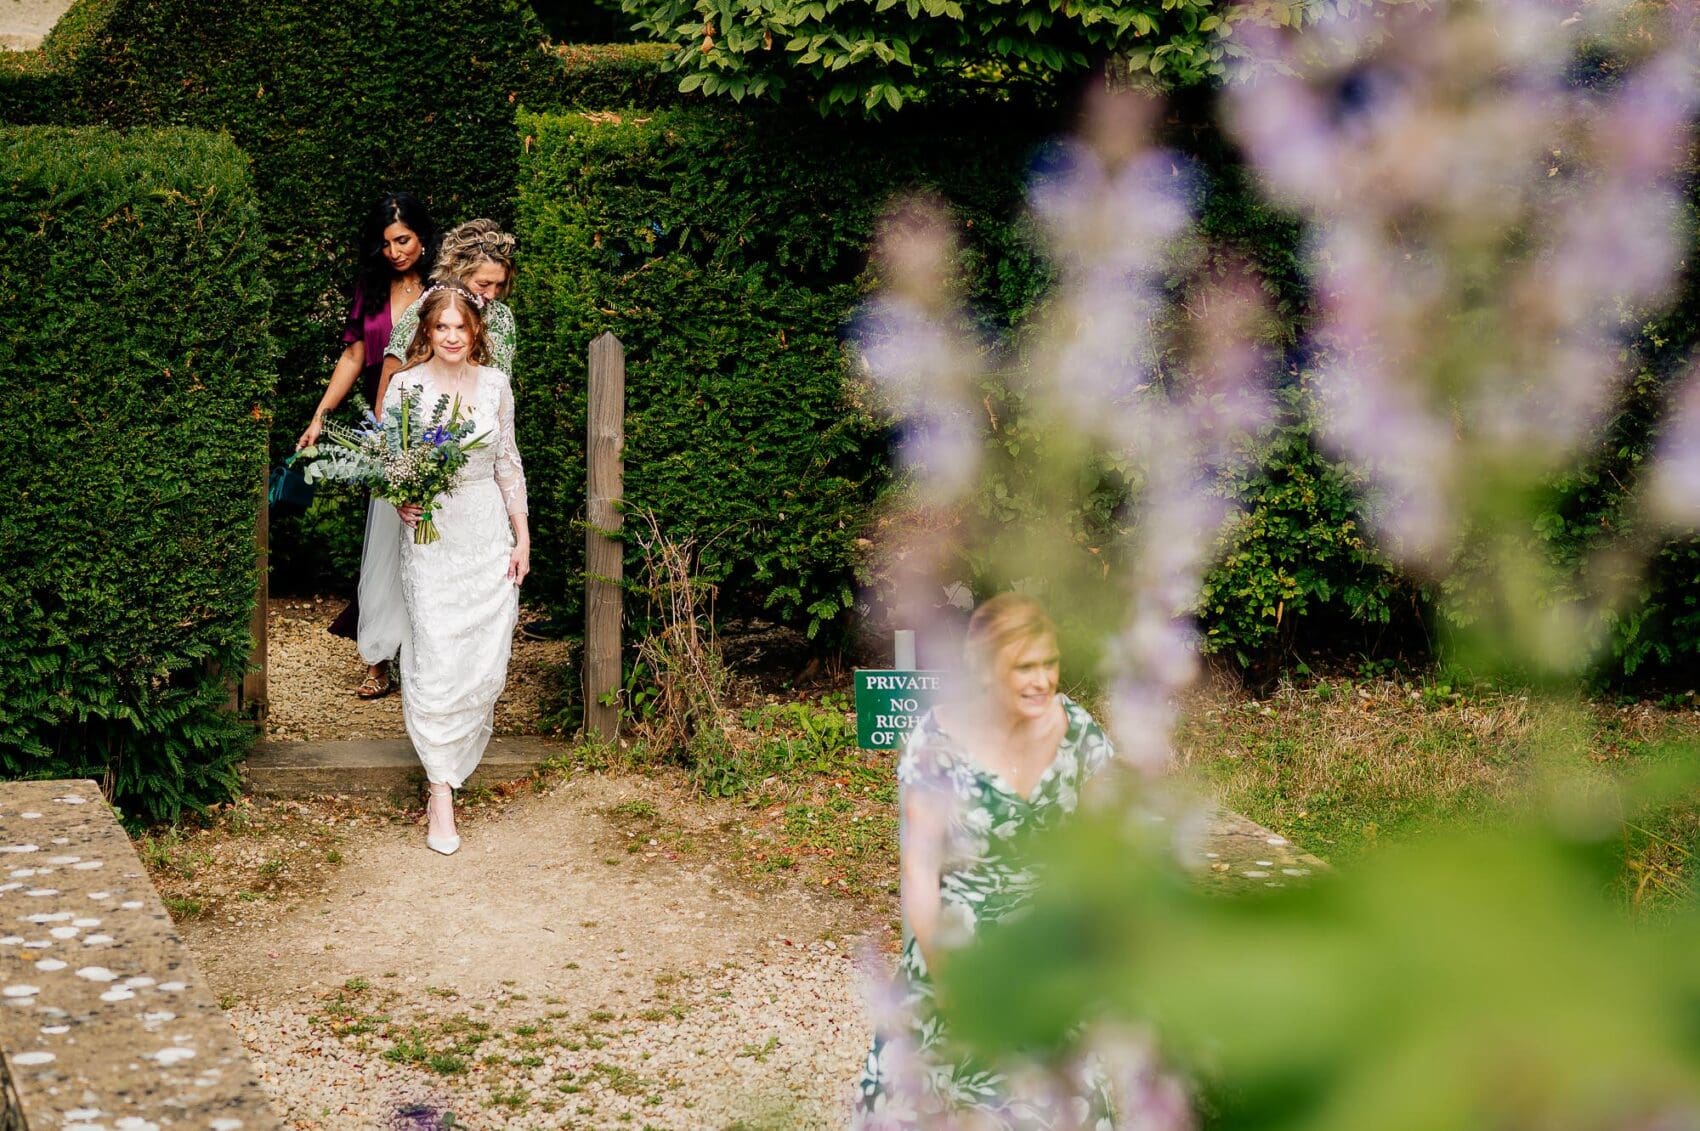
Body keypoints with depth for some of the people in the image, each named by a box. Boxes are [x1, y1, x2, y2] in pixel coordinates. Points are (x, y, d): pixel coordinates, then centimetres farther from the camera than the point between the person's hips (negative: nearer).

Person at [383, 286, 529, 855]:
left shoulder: (495, 384, 3)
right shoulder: (405, 385, -4)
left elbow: (508, 463, 9)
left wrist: (522, 536, 7)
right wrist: (400, 502, -17)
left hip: (488, 534, 3)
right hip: (431, 535, -3)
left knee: (486, 662, 3)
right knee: (435, 663, -8)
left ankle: (456, 759, 28)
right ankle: (442, 793, -4)